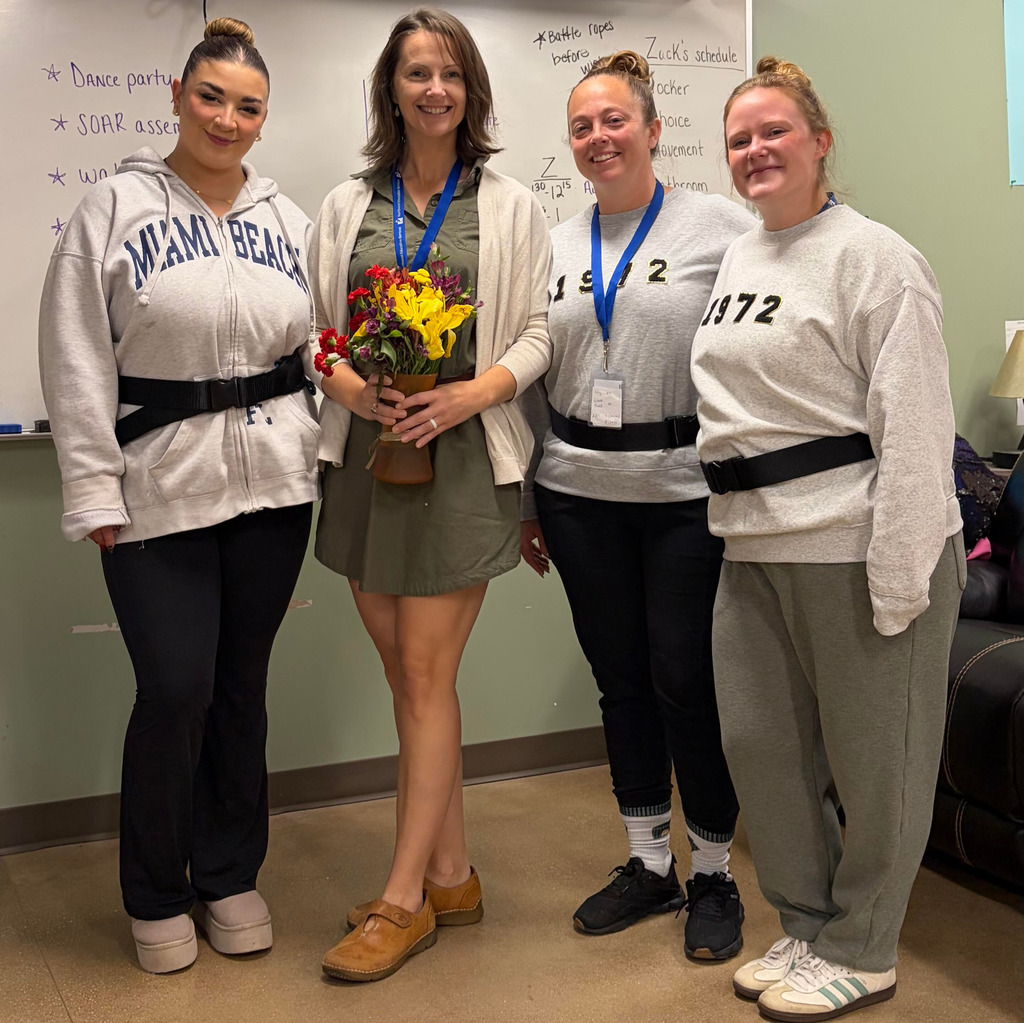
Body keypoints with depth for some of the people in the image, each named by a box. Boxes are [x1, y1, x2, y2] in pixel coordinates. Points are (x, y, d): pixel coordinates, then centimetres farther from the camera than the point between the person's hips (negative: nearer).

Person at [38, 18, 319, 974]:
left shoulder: (287, 221, 11)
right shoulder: (115, 208, 0)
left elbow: (321, 350, 14)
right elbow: (76, 359, -4)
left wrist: (323, 463, 5)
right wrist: (95, 490, -8)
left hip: (273, 484, 4)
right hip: (158, 488, -3)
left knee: (242, 681, 11)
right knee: (175, 689, -4)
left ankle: (230, 876, 28)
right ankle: (156, 897, 19)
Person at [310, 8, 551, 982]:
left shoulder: (511, 207, 5)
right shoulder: (348, 205, 11)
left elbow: (538, 333, 2)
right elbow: (314, 331, 9)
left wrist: (470, 394, -15)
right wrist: (354, 388, -11)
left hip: (461, 453, -3)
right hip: (365, 452, 4)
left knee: (425, 676, -4)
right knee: (406, 674, 8)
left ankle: (403, 900, 7)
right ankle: (451, 875, 22)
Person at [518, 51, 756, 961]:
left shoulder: (719, 226, -2)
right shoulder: (555, 247, 11)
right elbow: (533, 379, 15)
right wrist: (527, 500, 14)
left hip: (688, 492, -4)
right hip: (579, 494, 4)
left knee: (687, 680, 0)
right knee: (620, 677, 11)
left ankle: (713, 876, 19)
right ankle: (648, 863, 27)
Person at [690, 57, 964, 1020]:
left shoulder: (872, 257, -9)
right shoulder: (737, 257, 15)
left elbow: (913, 426, -15)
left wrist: (901, 579, -19)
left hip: (853, 547, -7)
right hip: (755, 547, 8)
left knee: (871, 759, 6)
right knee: (758, 742, 12)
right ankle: (807, 927, 32)